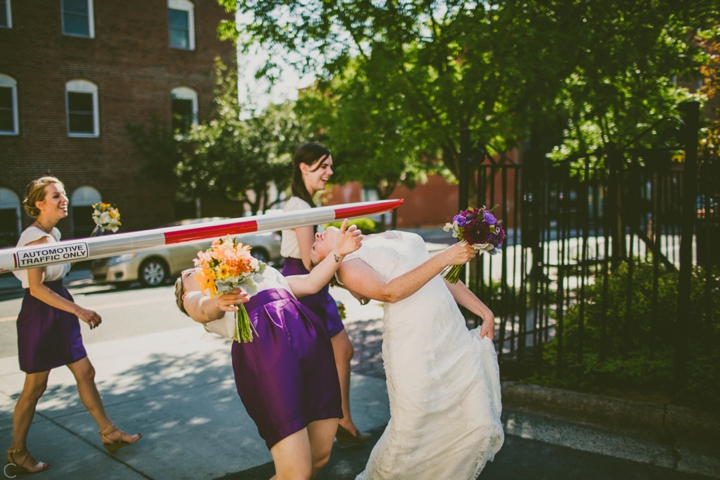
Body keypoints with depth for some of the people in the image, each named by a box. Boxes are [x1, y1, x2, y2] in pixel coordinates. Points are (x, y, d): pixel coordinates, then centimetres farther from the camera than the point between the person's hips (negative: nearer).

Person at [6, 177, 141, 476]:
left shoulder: (53, 233, 11)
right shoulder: (37, 237, -18)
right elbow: (36, 288, -25)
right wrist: (79, 311, -26)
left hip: (58, 314, 9)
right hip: (39, 315, -9)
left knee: (85, 373, 12)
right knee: (35, 387, 2)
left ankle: (109, 434, 22)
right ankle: (17, 454, 19)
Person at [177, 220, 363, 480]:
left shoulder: (262, 273, 37)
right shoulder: (195, 298, 24)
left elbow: (311, 283, 26)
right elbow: (205, 309, 0)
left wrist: (338, 251, 11)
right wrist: (217, 302, -23)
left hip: (312, 337, 5)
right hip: (263, 347, -4)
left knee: (320, 456, 5)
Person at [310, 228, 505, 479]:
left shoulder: (400, 237, 20)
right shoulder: (348, 262, -1)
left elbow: (445, 279, 20)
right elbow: (390, 292, -18)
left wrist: (485, 312, 12)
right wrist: (443, 258, -23)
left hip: (456, 337, 6)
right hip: (414, 349, -5)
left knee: (481, 428, 3)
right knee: (409, 434, 1)